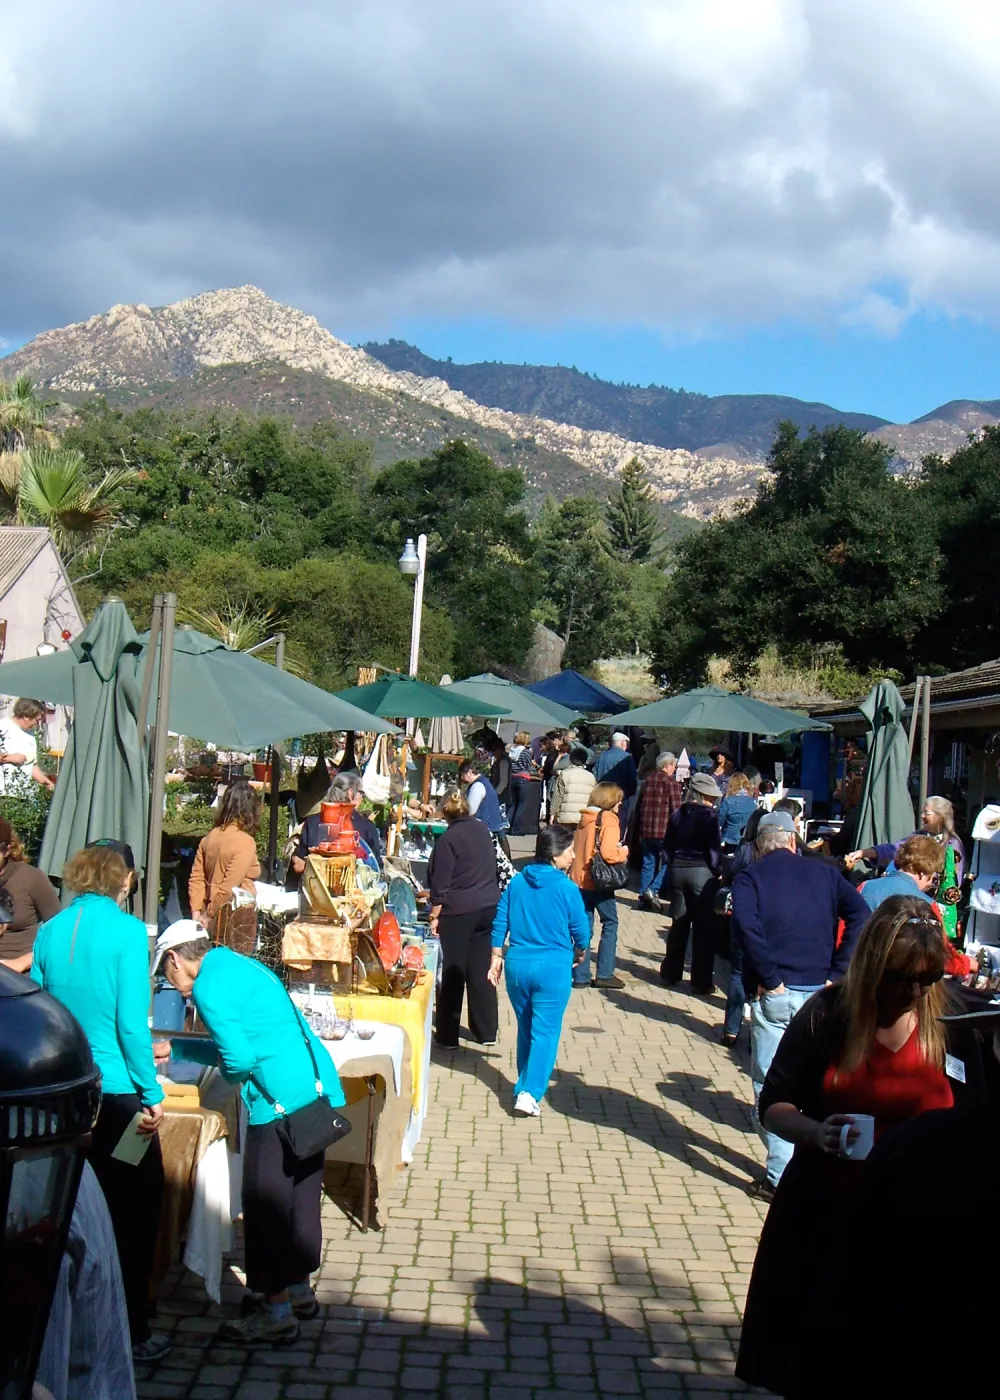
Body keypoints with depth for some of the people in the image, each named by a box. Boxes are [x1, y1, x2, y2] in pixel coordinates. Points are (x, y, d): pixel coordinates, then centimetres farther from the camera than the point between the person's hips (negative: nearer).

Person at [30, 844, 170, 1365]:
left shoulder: (50, 931, 3)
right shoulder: (125, 931, -12)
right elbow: (132, 1022, -15)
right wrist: (153, 1095, -9)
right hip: (116, 1090, -5)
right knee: (135, 1207, 8)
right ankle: (131, 1333, 13)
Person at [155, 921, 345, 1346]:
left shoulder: (208, 986, -10)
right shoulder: (238, 965, 18)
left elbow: (239, 1059, -18)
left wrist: (232, 1077, 5)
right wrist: (176, 1048, 34)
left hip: (281, 1103, -9)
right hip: (318, 1091, 9)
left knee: (266, 1204, 3)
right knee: (300, 1197, 20)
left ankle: (277, 1314, 12)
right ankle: (299, 1289, 34)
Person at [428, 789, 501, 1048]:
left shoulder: (447, 840, -11)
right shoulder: (482, 830, 6)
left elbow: (440, 884, -11)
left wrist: (434, 916, -6)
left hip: (459, 911, -5)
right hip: (489, 906, 5)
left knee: (453, 971, 3)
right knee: (482, 969, 12)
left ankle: (447, 1035, 7)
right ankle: (486, 1031, 17)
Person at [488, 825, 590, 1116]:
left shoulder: (516, 882, 2)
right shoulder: (567, 889, -11)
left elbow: (500, 922, 5)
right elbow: (580, 931, -3)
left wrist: (497, 957, 15)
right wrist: (579, 953, 18)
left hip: (516, 964, 5)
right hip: (553, 967, -5)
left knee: (525, 1028, 19)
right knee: (545, 1031, 0)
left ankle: (525, 1086, 29)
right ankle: (530, 1093, -9)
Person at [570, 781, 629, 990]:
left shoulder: (584, 819, 10)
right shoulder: (608, 820, -12)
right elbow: (609, 853, -24)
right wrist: (623, 852, -4)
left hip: (579, 879, 6)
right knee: (610, 924, 8)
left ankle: (581, 976, 10)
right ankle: (604, 974, 5)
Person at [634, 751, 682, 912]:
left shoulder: (647, 781, 13)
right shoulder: (671, 782, -7)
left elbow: (639, 807, 19)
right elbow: (676, 809, -13)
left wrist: (639, 830, 24)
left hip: (645, 831, 7)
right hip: (664, 831, -7)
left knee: (648, 863, 13)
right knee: (668, 861, 3)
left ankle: (644, 897, 12)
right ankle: (653, 890, -10)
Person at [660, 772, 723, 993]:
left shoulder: (678, 814, 6)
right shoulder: (708, 816, -11)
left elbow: (667, 846, 8)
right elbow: (713, 849, -13)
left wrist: (672, 866, 14)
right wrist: (717, 873, -3)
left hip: (677, 870, 6)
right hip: (701, 872, -6)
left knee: (679, 924, 16)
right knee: (703, 928, 1)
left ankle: (670, 974, 21)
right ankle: (701, 981, 1)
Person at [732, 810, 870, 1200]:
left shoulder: (749, 878, 2)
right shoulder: (824, 873, 10)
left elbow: (746, 926, -18)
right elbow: (860, 914, -4)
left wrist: (769, 978, -12)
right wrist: (836, 973, -5)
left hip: (775, 995, -3)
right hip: (819, 993, 3)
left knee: (770, 1089, 2)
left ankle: (781, 1176, 1)